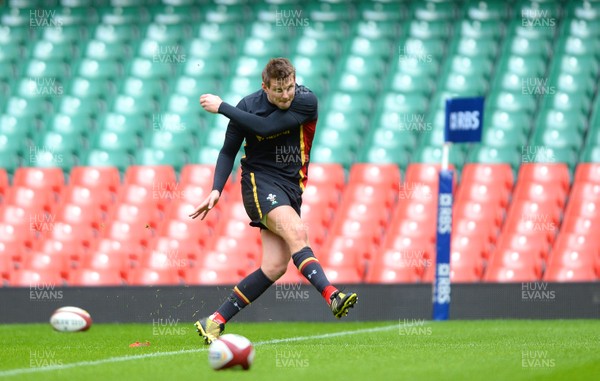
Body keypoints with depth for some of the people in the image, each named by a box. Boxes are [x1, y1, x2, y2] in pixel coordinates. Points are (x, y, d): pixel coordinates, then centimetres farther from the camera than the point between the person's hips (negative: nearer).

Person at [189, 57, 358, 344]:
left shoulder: (307, 102, -10)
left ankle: (215, 321, 1)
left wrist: (222, 107, -16)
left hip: (291, 187, 3)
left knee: (275, 266, -6)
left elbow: (266, 127, -21)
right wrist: (216, 189, -8)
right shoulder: (248, 106, -6)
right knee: (296, 232, -31)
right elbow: (229, 150, 5)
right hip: (259, 180, -3)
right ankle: (331, 296, -43)